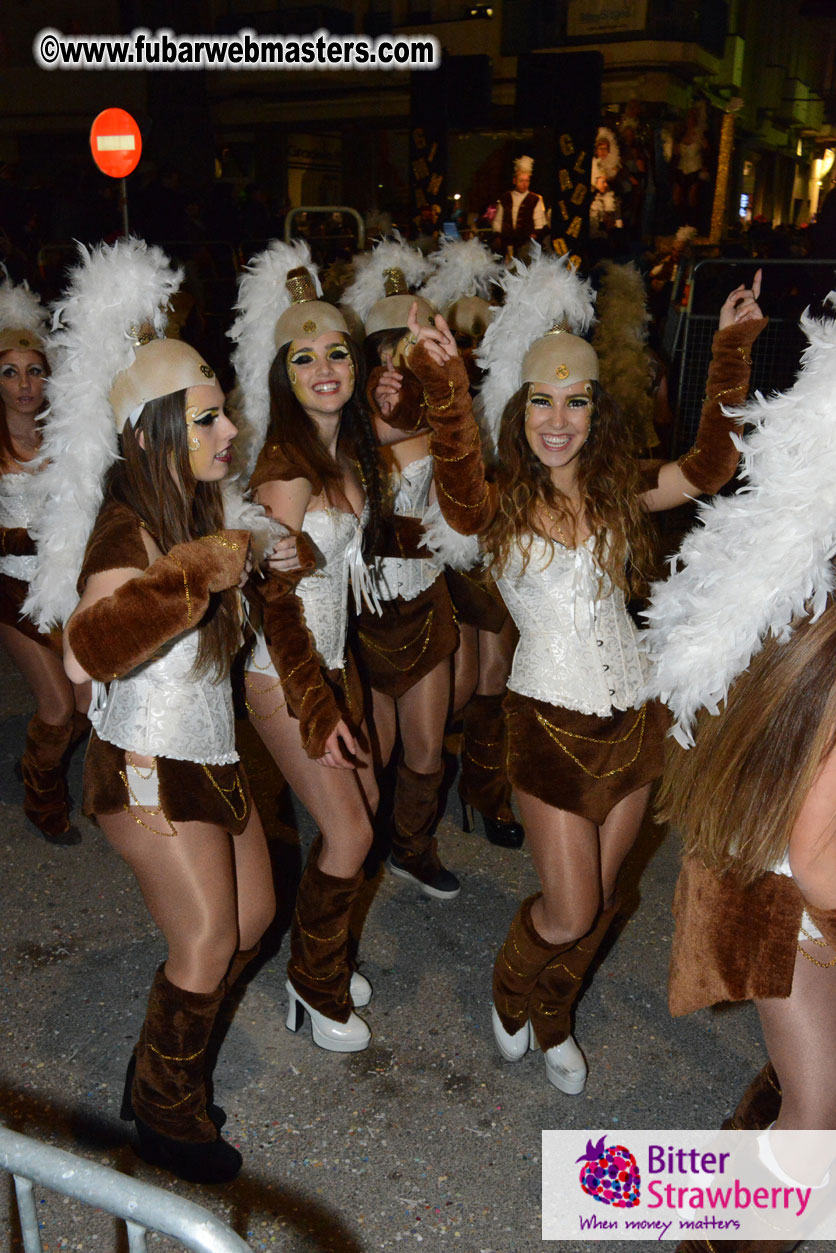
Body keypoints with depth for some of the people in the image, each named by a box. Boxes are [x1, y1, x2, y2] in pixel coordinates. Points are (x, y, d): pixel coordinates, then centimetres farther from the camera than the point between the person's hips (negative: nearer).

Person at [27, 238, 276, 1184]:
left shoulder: (196, 509, 6)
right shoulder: (127, 528, -22)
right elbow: (87, 652, -41)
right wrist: (194, 573, -43)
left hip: (208, 752, 9)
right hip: (148, 763, -9)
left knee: (251, 916, 15)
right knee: (206, 942, -1)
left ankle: (167, 1060, 38)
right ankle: (165, 1111, 26)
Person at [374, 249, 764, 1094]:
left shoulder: (619, 490, 3)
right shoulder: (501, 503, -9)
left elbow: (710, 466, -4)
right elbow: (457, 498, -32)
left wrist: (732, 351, -9)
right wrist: (444, 386, -44)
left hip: (633, 715, 4)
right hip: (550, 720, -4)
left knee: (599, 900, 17)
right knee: (569, 910, 2)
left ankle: (552, 1020, 44)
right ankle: (509, 990, 37)